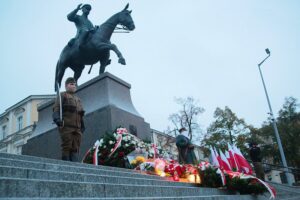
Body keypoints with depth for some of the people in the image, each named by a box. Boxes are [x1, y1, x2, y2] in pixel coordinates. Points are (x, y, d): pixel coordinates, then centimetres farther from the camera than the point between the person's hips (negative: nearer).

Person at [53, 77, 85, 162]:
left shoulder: (78, 99, 29)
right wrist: (57, 118, -21)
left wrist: (82, 125, 22)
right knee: (67, 146, -9)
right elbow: (56, 108, -4)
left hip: (77, 127, 6)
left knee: (76, 148, -1)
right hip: (66, 126, -6)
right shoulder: (62, 96, 9)